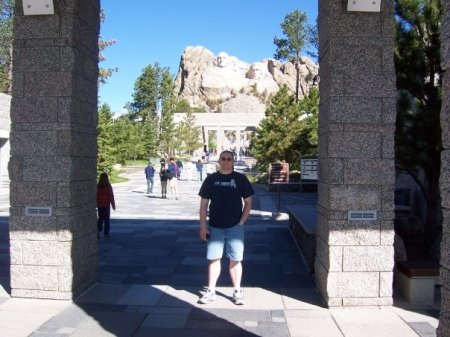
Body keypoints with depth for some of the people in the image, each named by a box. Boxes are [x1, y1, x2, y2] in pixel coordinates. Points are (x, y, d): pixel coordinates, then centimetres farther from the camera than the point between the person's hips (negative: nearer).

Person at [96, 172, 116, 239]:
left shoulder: (97, 186, -2)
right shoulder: (108, 186, -12)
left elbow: (95, 196, 4)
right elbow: (111, 196, -9)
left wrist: (96, 205, 15)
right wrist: (113, 205, 0)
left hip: (99, 205, 3)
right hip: (106, 205, -3)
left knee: (100, 218, 16)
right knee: (107, 219, 7)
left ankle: (98, 231, 0)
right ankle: (106, 234, 8)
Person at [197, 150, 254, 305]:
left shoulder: (241, 179, 0)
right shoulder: (211, 179, 2)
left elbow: (248, 202, 3)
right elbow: (204, 203, 4)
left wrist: (241, 222, -5)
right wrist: (203, 226, -2)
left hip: (235, 227, -1)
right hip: (215, 227, 1)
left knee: (235, 260, 5)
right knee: (213, 259, 7)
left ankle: (237, 291, 17)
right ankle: (211, 291, 18)